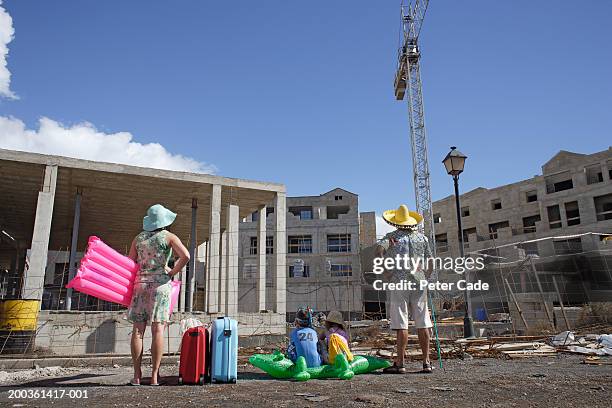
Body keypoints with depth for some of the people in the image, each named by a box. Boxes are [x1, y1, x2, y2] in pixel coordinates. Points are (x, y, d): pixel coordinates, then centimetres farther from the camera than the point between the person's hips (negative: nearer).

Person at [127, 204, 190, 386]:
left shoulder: (139, 238, 12)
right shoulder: (169, 237, 1)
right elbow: (185, 256, -14)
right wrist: (172, 273, -3)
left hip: (140, 284, 3)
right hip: (160, 284, -3)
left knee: (138, 330, 5)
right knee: (158, 330, -3)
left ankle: (137, 375, 5)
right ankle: (154, 376, -4)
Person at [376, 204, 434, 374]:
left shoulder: (391, 237, 3)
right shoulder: (422, 237, 13)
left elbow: (379, 250, -15)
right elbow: (430, 261, 13)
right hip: (419, 282, 3)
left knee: (401, 324, -4)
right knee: (423, 323, 6)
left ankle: (400, 363, -1)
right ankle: (426, 362, 10)